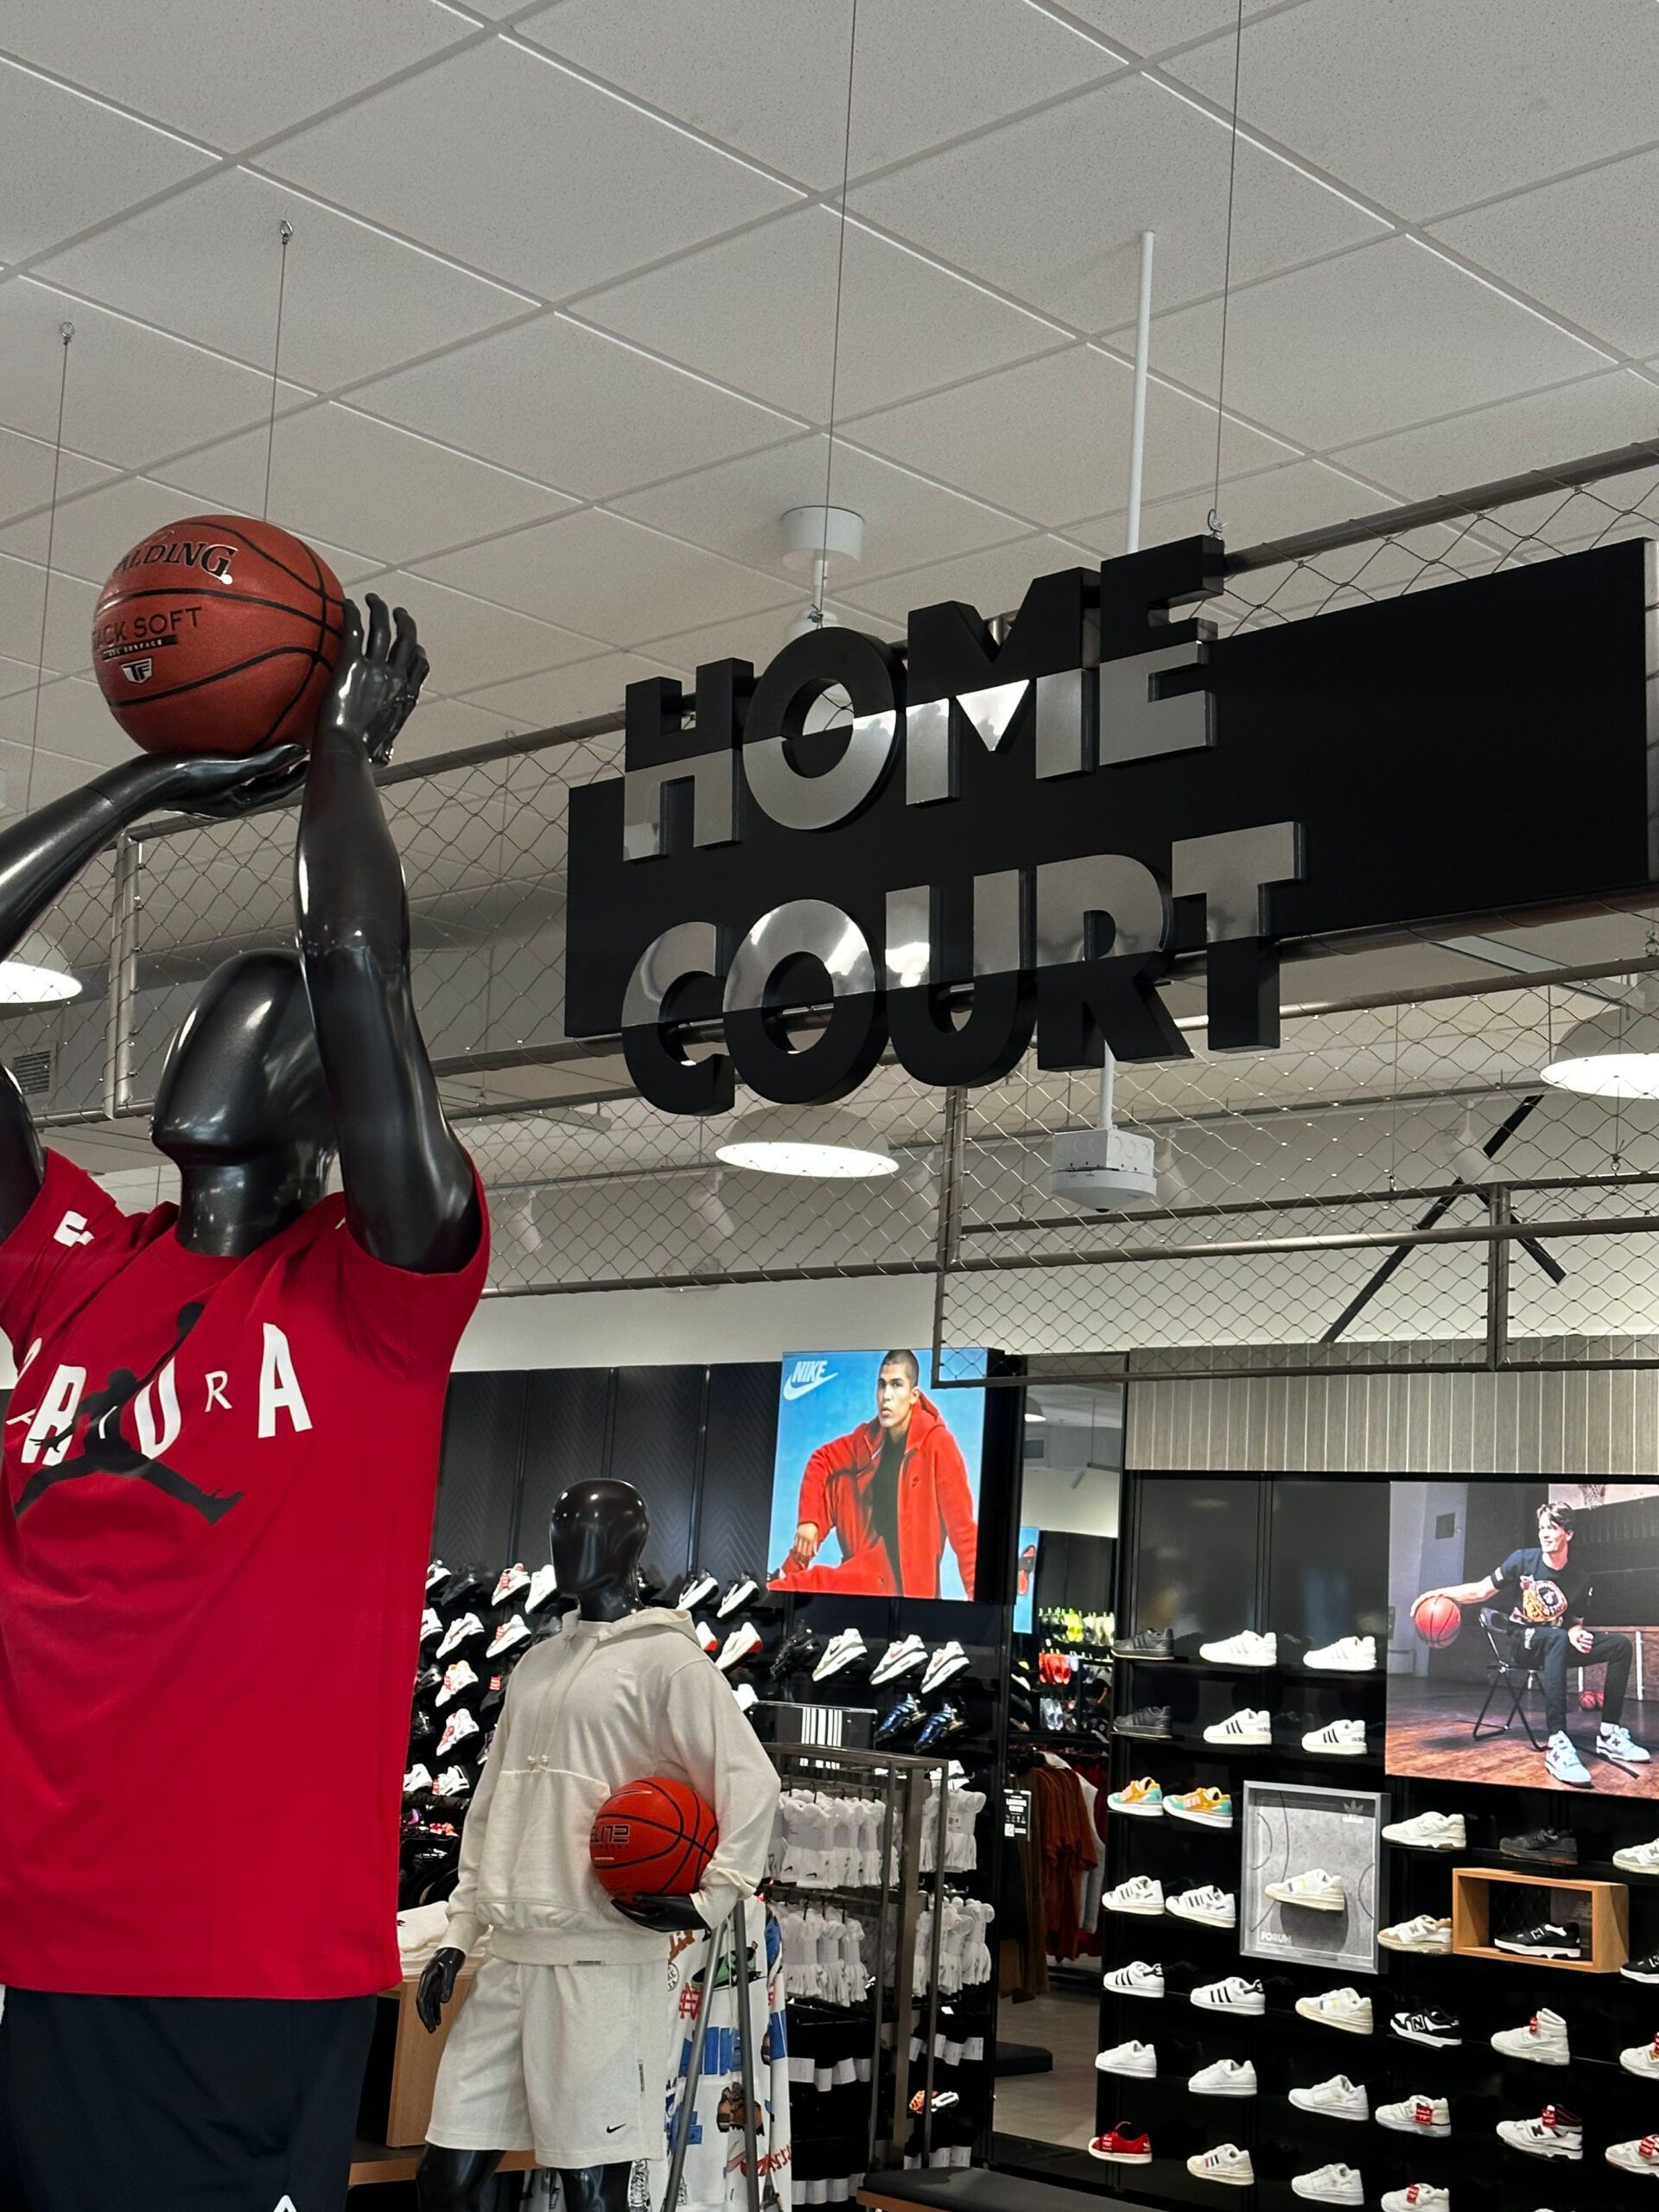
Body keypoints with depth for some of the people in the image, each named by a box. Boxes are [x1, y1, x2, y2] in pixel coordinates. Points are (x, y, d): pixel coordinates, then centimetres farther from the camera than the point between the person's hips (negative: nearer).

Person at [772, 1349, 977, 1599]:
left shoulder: (937, 1443, -14)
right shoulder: (869, 1438, 4)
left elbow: (963, 1526, -15)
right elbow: (821, 1461, 19)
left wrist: (976, 1594, -18)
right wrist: (807, 1521, 5)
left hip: (907, 1585, -6)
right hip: (868, 1570, 6)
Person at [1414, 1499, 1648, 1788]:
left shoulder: (1580, 1581, 0)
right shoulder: (1524, 1559, -7)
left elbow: (1575, 1623, 10)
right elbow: (1482, 1591, -2)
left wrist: (1576, 1634, -15)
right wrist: (1441, 1594, -16)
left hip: (1557, 1642, 4)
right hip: (1521, 1640, -4)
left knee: (1620, 1645, -12)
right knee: (1557, 1639, -39)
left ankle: (1609, 1736, -13)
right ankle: (1557, 1745, -52)